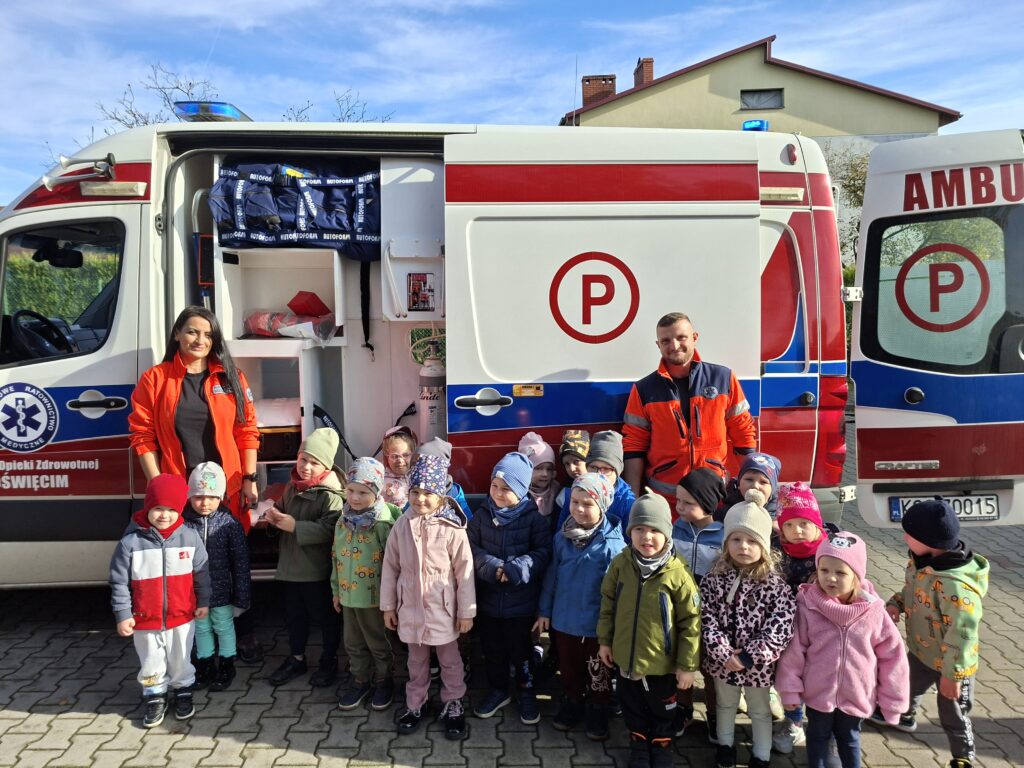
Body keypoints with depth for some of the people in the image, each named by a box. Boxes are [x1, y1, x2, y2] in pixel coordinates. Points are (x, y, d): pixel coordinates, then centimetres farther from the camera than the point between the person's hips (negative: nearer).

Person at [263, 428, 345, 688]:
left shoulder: (331, 495, -19)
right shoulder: (291, 487, 5)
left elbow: (329, 529, -31)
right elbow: (282, 511, 20)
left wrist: (294, 526, -29)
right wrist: (274, 516, -4)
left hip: (317, 571, -7)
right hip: (290, 566, 7)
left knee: (326, 617, 11)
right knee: (294, 615, 20)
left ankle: (329, 661, 28)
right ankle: (296, 658, 37)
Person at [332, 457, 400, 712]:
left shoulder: (383, 522, -19)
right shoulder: (343, 520, 2)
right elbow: (336, 556, 11)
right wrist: (336, 589, 14)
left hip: (374, 595, -6)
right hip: (348, 594, 6)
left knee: (377, 643, 11)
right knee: (353, 643, 19)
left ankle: (384, 680, 32)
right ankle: (360, 680, 37)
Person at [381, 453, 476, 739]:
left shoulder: (452, 528, -16)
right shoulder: (402, 526, -6)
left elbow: (464, 571, -11)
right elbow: (390, 567, 2)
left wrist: (467, 611, -7)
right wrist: (388, 605, 5)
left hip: (442, 607, -3)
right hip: (411, 606, 3)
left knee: (449, 659, 15)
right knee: (416, 659, 21)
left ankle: (453, 705, 34)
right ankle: (415, 704, 39)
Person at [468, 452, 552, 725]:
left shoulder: (533, 518, -12)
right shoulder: (482, 515, -3)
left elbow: (542, 553, -13)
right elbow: (471, 548, -4)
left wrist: (514, 570, -25)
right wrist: (493, 568, -19)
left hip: (521, 601, -3)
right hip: (488, 599, 3)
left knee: (522, 651, 13)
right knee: (492, 650, 18)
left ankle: (527, 693, 34)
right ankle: (498, 690, 39)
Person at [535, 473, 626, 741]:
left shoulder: (613, 543, -19)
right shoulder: (561, 538, -6)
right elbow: (551, 576, 4)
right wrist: (544, 611, 8)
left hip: (596, 625, -4)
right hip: (563, 620, 4)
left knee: (597, 673, 17)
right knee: (568, 668, 23)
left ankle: (597, 711, 38)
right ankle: (572, 704, 44)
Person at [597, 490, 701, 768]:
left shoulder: (677, 573, -22)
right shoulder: (620, 564, -12)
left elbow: (691, 622, -15)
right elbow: (608, 604, 3)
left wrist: (687, 664, -11)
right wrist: (605, 640, 7)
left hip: (662, 663, -3)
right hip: (626, 658, 3)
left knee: (661, 712, 22)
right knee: (632, 709, 23)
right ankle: (638, 744, 48)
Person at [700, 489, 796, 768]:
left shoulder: (775, 584, -16)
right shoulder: (715, 578, -9)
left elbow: (780, 627, -20)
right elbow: (707, 617, -11)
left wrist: (749, 656, -22)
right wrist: (725, 653, -21)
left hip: (758, 664, -2)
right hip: (722, 659, 2)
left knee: (760, 711, 19)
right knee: (725, 705, 24)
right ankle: (725, 744, 46)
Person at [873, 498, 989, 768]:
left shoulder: (955, 585, -40)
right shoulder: (922, 560, -13)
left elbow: (961, 633, -33)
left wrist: (951, 675, -25)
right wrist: (896, 603, -10)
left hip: (949, 664, -8)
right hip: (921, 652, 8)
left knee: (953, 717, 16)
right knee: (907, 686, 33)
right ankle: (904, 716, 62)